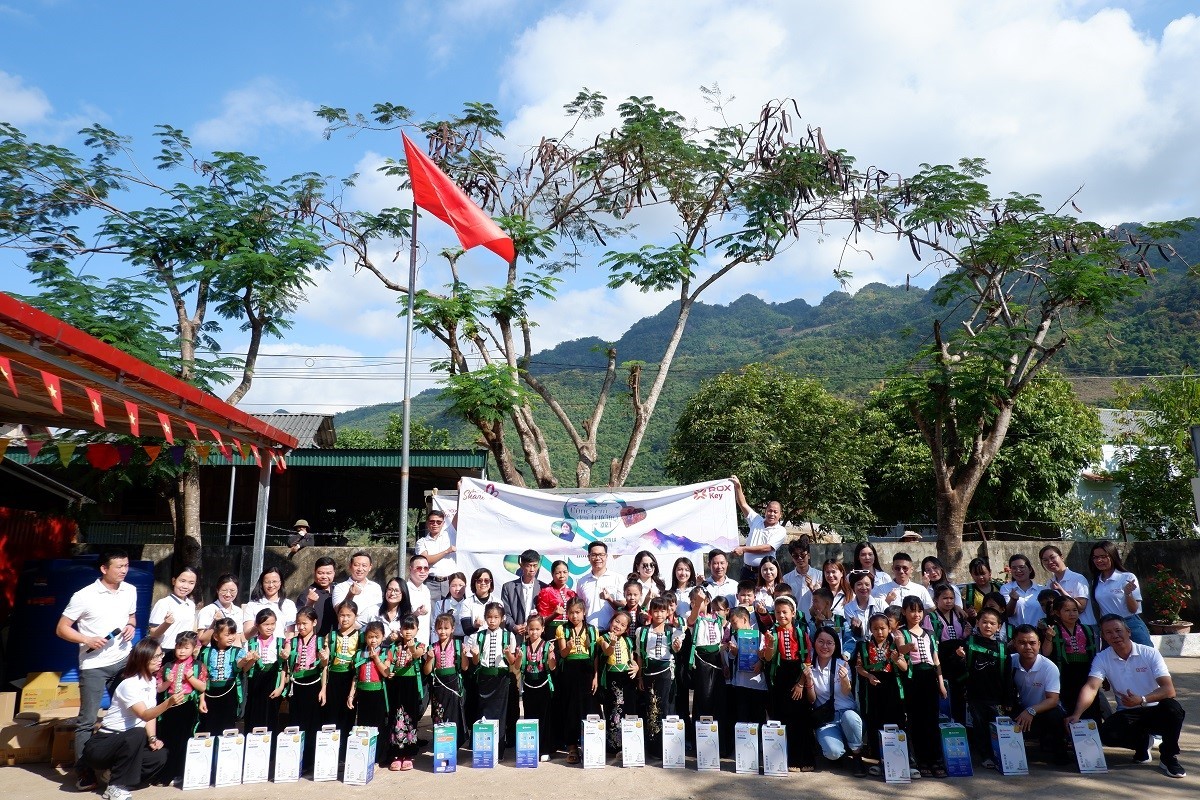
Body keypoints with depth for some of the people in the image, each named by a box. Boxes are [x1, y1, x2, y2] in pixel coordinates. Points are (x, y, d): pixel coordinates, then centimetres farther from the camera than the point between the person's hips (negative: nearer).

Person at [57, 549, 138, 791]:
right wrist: (87, 640, -20)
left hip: (125, 660, 5)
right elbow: (61, 629, -7)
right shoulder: (84, 596, -13)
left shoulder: (130, 591, 3)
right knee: (87, 720, 0)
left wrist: (131, 626, -3)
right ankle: (84, 773, 9)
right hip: (94, 665, -4)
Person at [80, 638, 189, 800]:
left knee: (160, 756, -14)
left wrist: (152, 739, -10)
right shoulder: (129, 685, -21)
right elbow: (144, 715, -34)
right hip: (102, 743, -8)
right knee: (137, 735, -35)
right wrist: (168, 703, -51)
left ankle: (115, 773, 7)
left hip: (127, 741, 8)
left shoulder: (151, 681, 5)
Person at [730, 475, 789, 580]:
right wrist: (738, 487, 2)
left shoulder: (781, 531, -1)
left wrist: (744, 549, -15)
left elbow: (767, 548, -12)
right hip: (747, 570, 4)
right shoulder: (757, 520, 12)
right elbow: (743, 504, 13)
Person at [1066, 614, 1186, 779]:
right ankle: (1142, 742, 6)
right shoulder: (1102, 659, -4)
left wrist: (1142, 700, -36)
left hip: (1154, 711, -1)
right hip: (1127, 715, 1)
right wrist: (1077, 714, -32)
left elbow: (1169, 690, -18)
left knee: (1171, 706, -34)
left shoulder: (1150, 654, -8)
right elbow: (1091, 688, -16)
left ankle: (1169, 757, -10)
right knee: (1106, 733, -29)